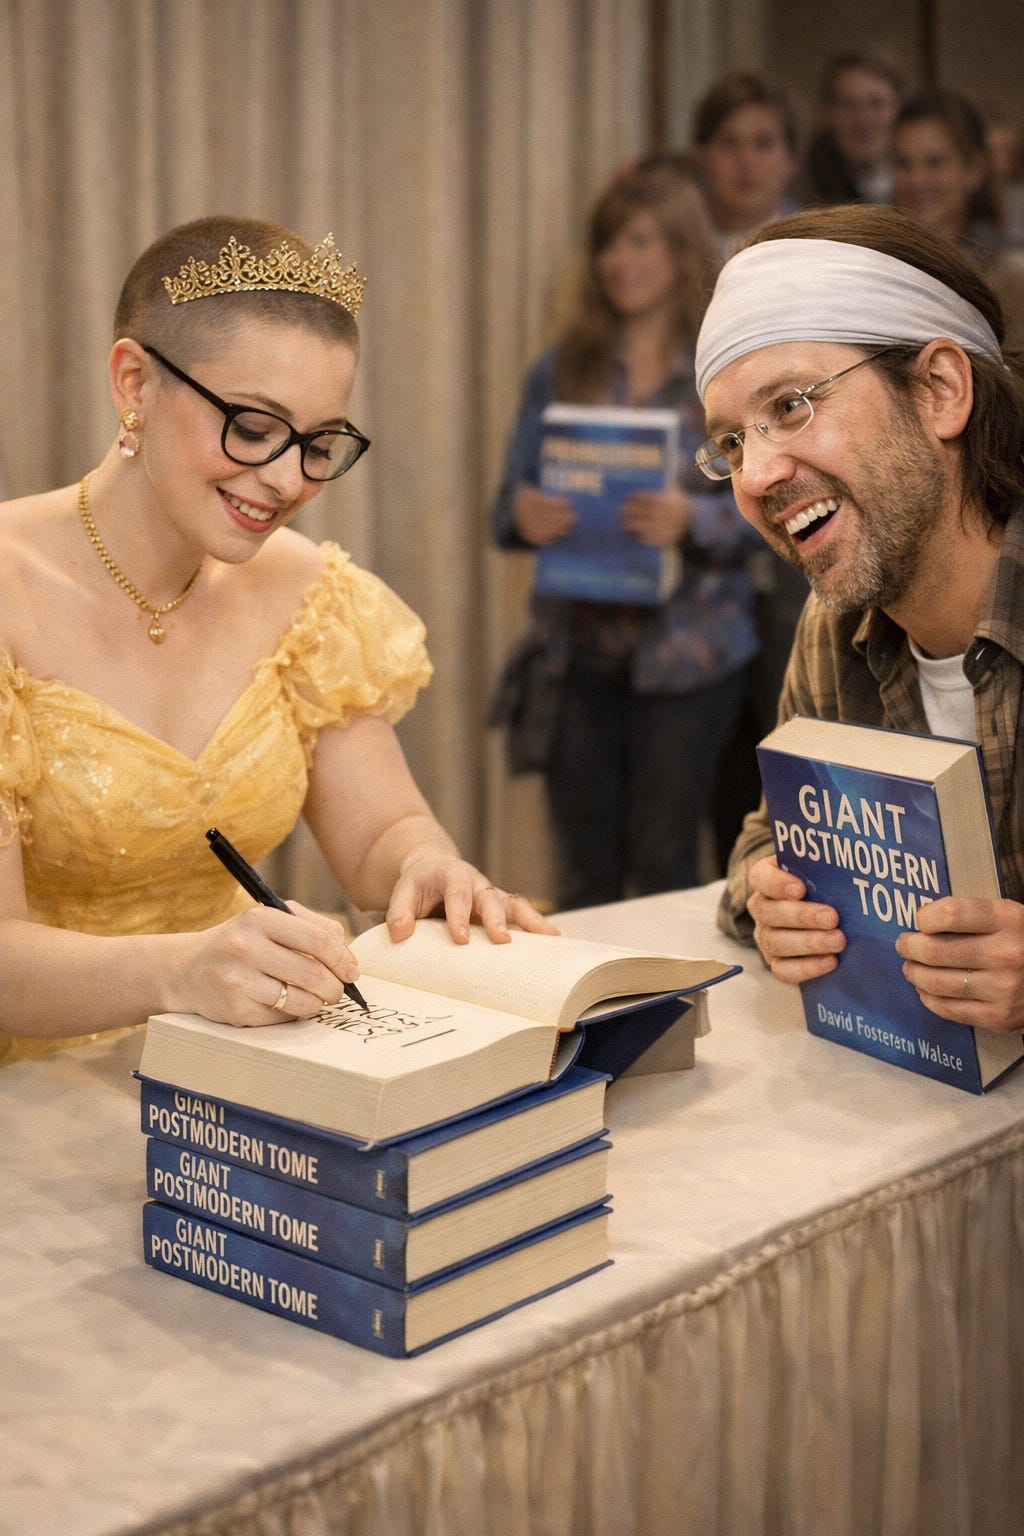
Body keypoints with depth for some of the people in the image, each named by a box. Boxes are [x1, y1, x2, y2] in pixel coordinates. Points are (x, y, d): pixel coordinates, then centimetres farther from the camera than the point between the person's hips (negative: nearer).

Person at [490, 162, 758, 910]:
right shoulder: (562, 369, 9)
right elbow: (513, 495, 7)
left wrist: (691, 518, -25)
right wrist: (522, 514, -16)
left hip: (686, 648, -3)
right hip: (576, 645, 3)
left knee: (664, 862, 1)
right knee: (584, 870, 6)